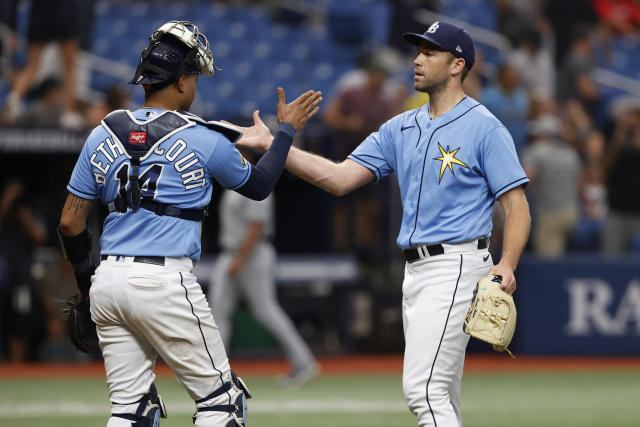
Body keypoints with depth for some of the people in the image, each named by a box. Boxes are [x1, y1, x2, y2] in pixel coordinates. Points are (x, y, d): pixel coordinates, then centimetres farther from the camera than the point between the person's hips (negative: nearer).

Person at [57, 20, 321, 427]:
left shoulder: (102, 136, 8)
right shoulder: (203, 139, -4)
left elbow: (70, 222, 9)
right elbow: (259, 185, 13)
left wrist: (85, 278, 24)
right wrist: (286, 131, 25)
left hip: (108, 283, 6)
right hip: (165, 284, -6)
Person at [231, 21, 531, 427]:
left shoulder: (484, 127, -7)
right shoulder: (402, 128, 15)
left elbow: (517, 205, -10)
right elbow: (340, 178, 9)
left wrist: (507, 265, -26)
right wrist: (270, 144, 2)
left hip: (456, 267, -8)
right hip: (416, 269, 8)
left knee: (423, 389, -18)